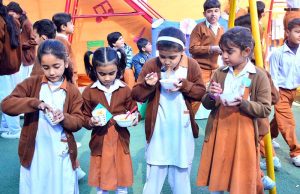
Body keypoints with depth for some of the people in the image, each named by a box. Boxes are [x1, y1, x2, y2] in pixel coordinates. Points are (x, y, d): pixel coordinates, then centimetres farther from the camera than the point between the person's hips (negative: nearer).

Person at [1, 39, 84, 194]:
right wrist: (35, 103, -24)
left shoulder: (72, 91, -2)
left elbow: (78, 121, -1)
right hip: (34, 151, 0)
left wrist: (64, 118, -22)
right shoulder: (31, 83, -2)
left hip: (61, 153, 0)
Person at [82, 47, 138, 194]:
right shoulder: (89, 92, -6)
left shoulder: (125, 90, -3)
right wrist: (90, 122, -21)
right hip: (99, 142, 0)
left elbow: (134, 111, 6)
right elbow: (84, 118, -1)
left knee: (122, 181, 15)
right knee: (100, 182, 15)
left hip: (120, 141, 1)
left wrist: (134, 118, -16)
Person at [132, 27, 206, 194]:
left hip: (182, 128, 1)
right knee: (154, 172, 7)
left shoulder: (192, 65, -4)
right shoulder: (150, 65, -5)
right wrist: (148, 85, -22)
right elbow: (136, 95, -3)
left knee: (181, 172, 15)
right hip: (158, 128, 0)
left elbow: (202, 92, -1)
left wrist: (184, 85, -17)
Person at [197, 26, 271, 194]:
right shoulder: (220, 73, 3)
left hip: (243, 135, -3)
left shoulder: (259, 76, -8)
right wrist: (211, 96, -16)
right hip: (218, 133, 3)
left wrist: (242, 102, -22)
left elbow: (265, 110, -8)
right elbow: (206, 104, 6)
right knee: (216, 179, 14)